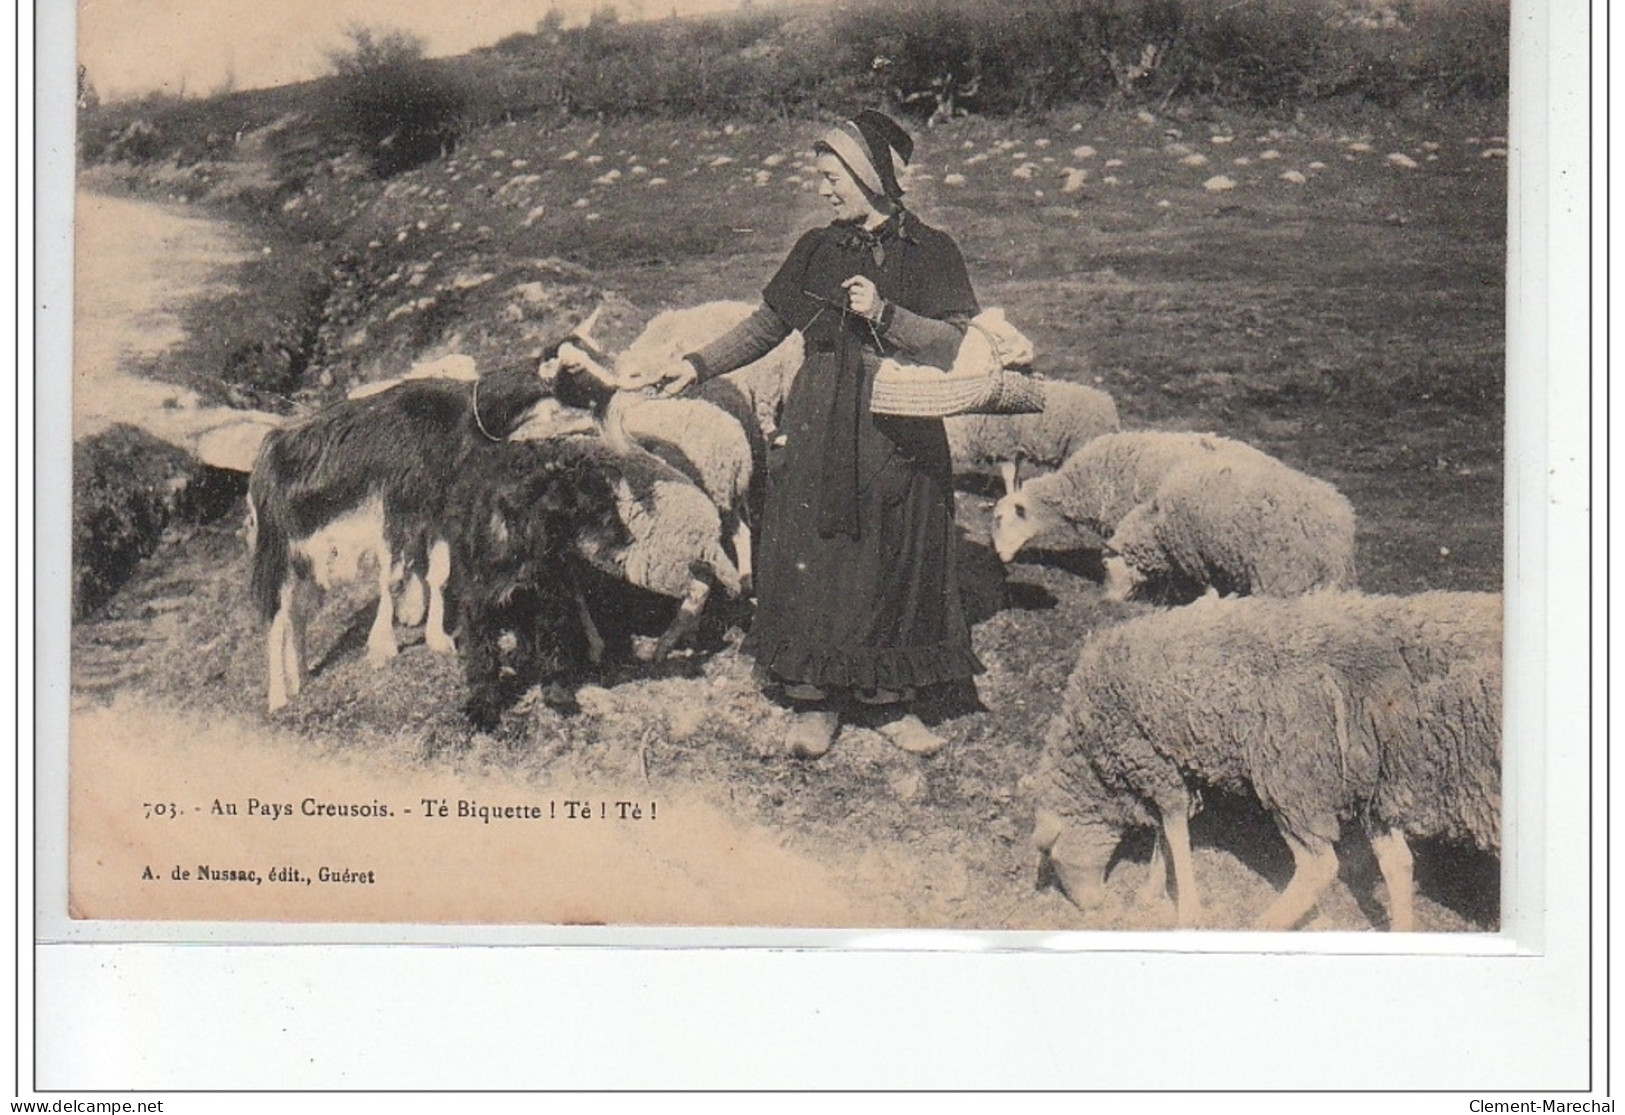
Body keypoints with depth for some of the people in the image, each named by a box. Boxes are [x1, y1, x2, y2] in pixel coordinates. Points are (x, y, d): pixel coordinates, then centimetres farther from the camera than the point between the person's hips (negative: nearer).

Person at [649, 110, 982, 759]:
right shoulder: (816, 250, 9)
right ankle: (813, 698, 8)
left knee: (892, 564, 1)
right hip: (816, 432, 2)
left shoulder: (930, 253, 0)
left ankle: (888, 698, 14)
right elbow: (766, 327, 16)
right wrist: (699, 366, 9)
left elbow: (956, 346, -8)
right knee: (810, 559, -1)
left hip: (898, 436, -2)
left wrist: (884, 314, -18)